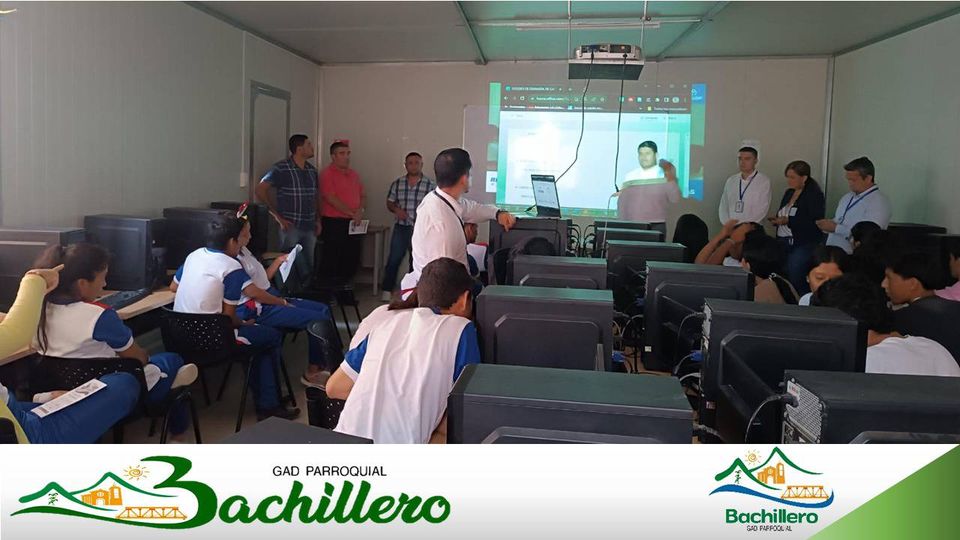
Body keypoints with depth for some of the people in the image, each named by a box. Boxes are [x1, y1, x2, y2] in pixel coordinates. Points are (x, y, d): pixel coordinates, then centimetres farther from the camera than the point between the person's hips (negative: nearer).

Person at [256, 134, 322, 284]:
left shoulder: (312, 170, 11)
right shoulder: (281, 169, -9)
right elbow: (260, 190, -10)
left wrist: (318, 220, 12)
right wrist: (278, 217, -12)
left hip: (310, 227, 6)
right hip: (291, 226, -6)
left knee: (309, 268, 10)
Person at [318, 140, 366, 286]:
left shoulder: (354, 174, 16)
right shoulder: (327, 174, -7)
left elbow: (363, 196, 18)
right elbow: (331, 199, -15)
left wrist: (360, 210, -3)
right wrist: (352, 213, -16)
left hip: (354, 223, 7)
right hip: (334, 223, -7)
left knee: (352, 259, 9)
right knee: (332, 260, -1)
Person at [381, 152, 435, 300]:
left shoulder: (430, 185, -4)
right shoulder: (397, 184, 4)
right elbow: (389, 203, 11)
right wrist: (396, 210, -9)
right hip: (401, 228, 1)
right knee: (393, 259, 2)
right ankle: (387, 291, 11)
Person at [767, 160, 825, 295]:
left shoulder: (814, 194, -7)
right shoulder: (789, 193, 16)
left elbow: (815, 222, -16)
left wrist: (788, 220, -20)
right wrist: (777, 219, 3)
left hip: (803, 245, -7)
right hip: (783, 242, 7)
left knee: (795, 279, -12)